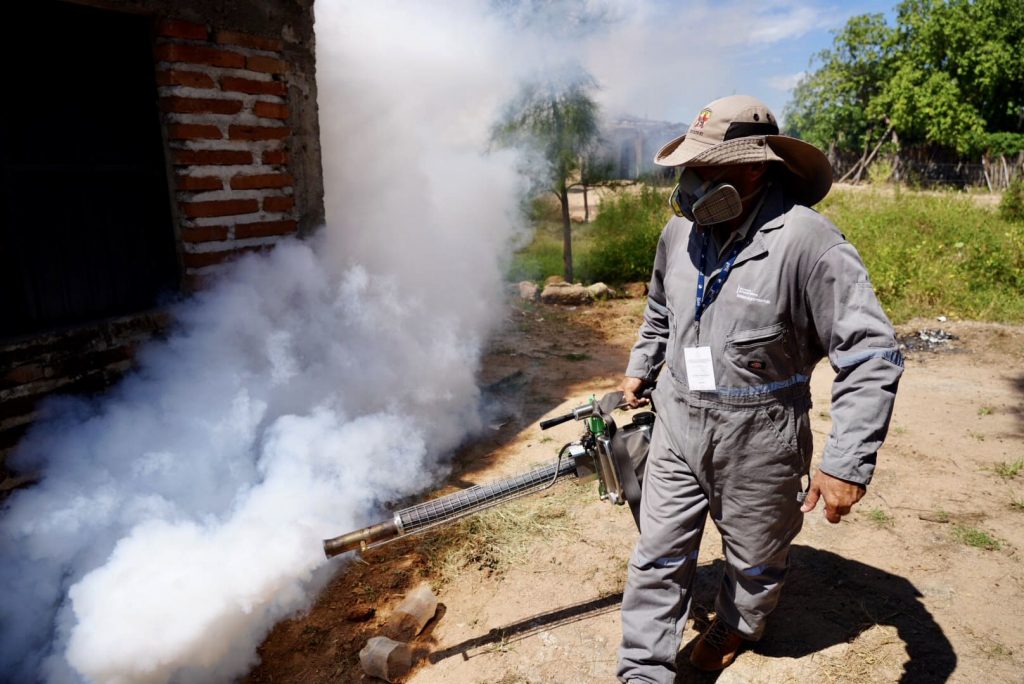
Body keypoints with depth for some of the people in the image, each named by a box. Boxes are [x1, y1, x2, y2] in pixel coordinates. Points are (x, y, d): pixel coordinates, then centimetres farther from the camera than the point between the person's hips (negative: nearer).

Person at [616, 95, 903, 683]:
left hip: (758, 437, -4)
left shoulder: (806, 241, -22)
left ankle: (738, 626, 51)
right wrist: (641, 364, 24)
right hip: (678, 425, 5)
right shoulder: (681, 232, -1)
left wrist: (848, 462, -25)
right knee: (659, 554, 9)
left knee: (756, 556, 20)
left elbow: (872, 354, -22)